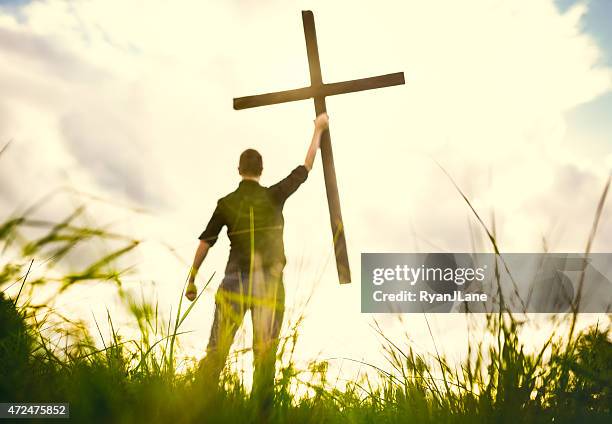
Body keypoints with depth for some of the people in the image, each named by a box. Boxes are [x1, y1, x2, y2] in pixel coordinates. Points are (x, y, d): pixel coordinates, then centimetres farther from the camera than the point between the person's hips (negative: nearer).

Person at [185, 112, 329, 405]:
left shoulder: (226, 203, 4)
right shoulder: (274, 195, 1)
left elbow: (205, 243, 4)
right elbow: (306, 167, 10)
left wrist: (191, 280, 12)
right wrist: (319, 129, 23)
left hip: (235, 281, 1)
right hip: (268, 283, -1)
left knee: (217, 349, 4)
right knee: (265, 353, 3)